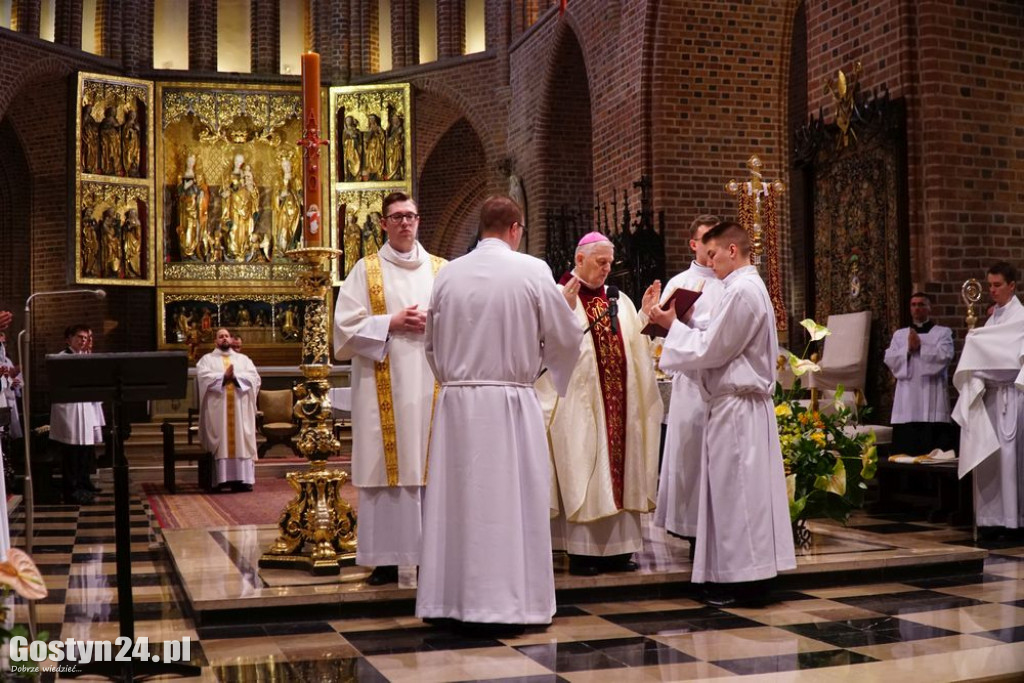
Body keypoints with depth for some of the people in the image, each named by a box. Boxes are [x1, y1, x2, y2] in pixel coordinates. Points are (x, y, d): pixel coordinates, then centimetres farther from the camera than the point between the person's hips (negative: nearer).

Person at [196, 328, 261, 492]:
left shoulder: (243, 359, 19)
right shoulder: (207, 359, 13)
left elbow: (254, 378, 3)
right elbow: (203, 376, -6)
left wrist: (235, 376, -11)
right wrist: (224, 376, -15)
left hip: (240, 408, 2)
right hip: (217, 408, -2)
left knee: (241, 440, -5)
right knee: (221, 441, -8)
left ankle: (242, 478, -7)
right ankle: (221, 478, -10)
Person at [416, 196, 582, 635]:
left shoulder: (449, 273, 4)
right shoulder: (533, 271, -7)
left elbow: (432, 344, 13)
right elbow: (565, 338, 0)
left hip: (456, 401, 4)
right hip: (509, 401, -4)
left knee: (457, 499, 11)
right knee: (507, 501, 3)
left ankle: (450, 599, 18)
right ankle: (501, 605, 7)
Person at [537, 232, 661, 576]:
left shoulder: (618, 300, 16)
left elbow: (636, 343, 12)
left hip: (618, 402, 6)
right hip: (579, 402, -6)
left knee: (618, 470, 7)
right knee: (582, 473, -4)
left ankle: (616, 547, 14)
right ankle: (581, 551, 1)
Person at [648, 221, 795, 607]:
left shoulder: (742, 291, -16)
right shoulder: (751, 287, 17)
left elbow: (711, 349, -15)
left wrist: (672, 324, -6)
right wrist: (680, 324, 14)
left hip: (735, 406, -10)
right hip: (741, 403, 10)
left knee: (735, 490, -4)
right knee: (743, 491, 12)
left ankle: (742, 581, 2)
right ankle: (750, 575, 18)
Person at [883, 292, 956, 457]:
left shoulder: (943, 332, 9)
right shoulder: (899, 334, 18)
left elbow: (945, 356, -8)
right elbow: (889, 359, 4)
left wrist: (920, 347, -11)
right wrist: (908, 349, -10)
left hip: (932, 402, -3)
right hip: (906, 402, 3)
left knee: (934, 453, -8)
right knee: (905, 451, -1)